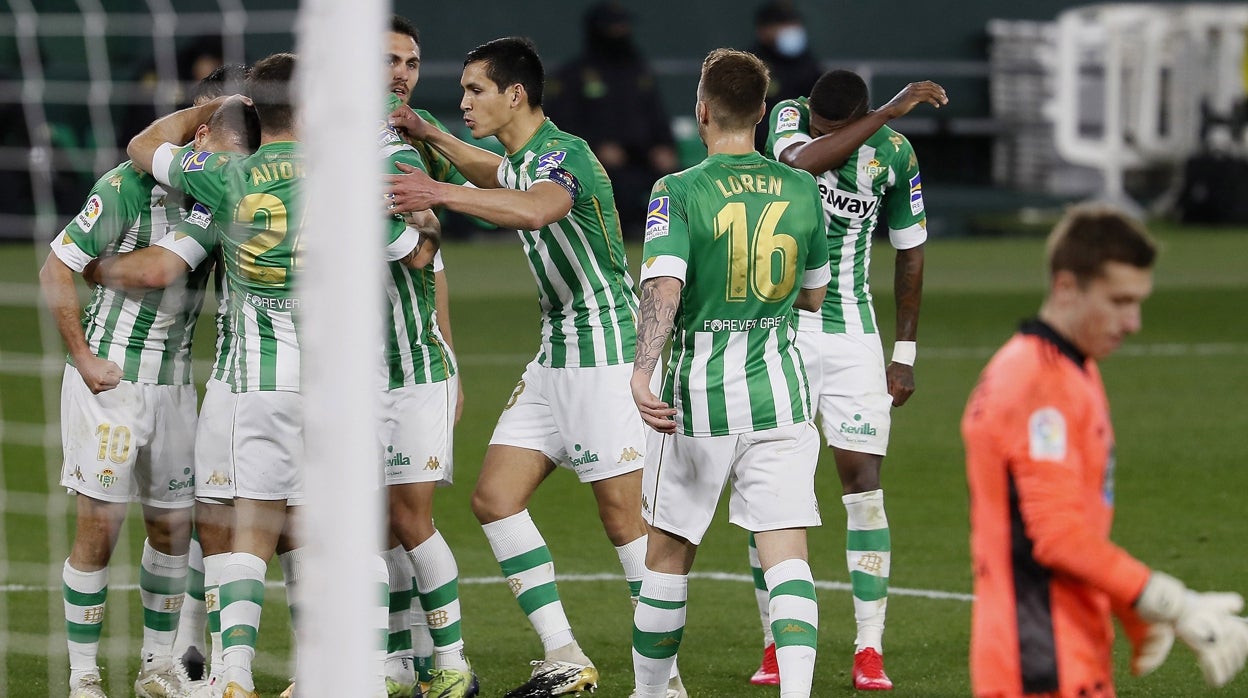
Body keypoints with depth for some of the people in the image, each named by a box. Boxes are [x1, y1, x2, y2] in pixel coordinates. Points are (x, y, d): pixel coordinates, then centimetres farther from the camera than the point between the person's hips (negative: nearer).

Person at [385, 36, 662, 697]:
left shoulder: (563, 154, -18)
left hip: (604, 352, -10)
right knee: (494, 496, 4)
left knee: (624, 517, -8)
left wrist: (440, 192, -49)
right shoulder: (520, 159, 12)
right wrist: (428, 136, 30)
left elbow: (538, 208, -42)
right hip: (556, 353, 10)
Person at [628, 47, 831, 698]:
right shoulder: (800, 189, 4)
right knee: (787, 555, -3)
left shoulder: (678, 192, -8)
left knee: (668, 556, 12)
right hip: (780, 393, 2)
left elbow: (663, 286, -23)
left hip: (698, 396, -2)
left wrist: (641, 375, -34)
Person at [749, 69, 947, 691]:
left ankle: (870, 651, -6)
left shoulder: (893, 153, -4)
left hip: (850, 335, 0)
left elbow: (910, 253, 6)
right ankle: (777, 646, 7)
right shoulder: (788, 118, -7)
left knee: (862, 482, -7)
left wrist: (904, 353, 5)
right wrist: (889, 113, -32)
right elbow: (802, 162, -32)